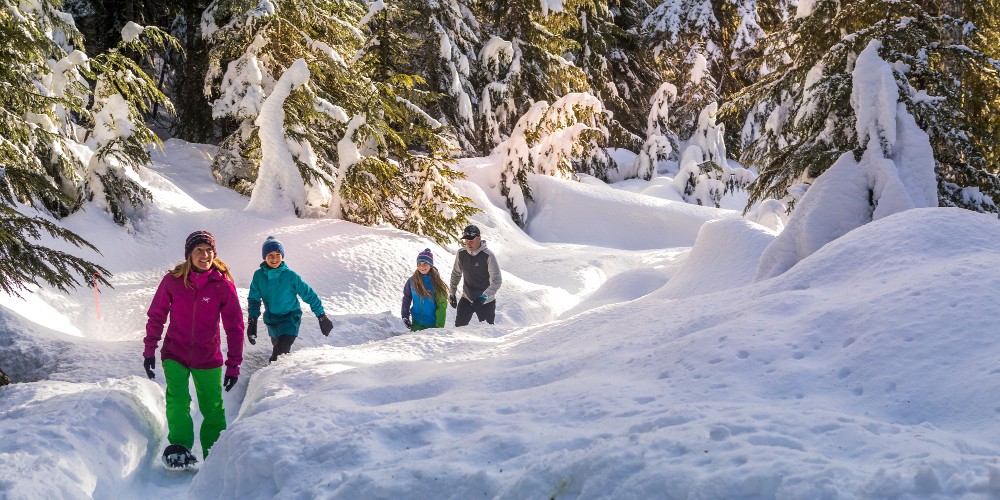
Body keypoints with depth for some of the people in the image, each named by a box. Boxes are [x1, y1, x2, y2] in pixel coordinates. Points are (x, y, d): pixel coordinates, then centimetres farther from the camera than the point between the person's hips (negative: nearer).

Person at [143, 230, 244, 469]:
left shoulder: (223, 285, -11)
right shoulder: (172, 281, -9)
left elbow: (234, 327, -6)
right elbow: (156, 316, 2)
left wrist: (234, 365, -6)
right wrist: (149, 351, 1)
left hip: (208, 358, 0)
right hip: (174, 354, 0)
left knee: (213, 408, 7)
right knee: (178, 400, -19)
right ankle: (179, 448, -11)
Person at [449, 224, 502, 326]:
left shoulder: (488, 256, -19)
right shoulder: (461, 254, -5)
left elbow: (496, 281, -21)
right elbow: (456, 274, 12)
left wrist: (484, 297, -32)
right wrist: (452, 293, 12)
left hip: (486, 302, -3)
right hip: (466, 299, 4)